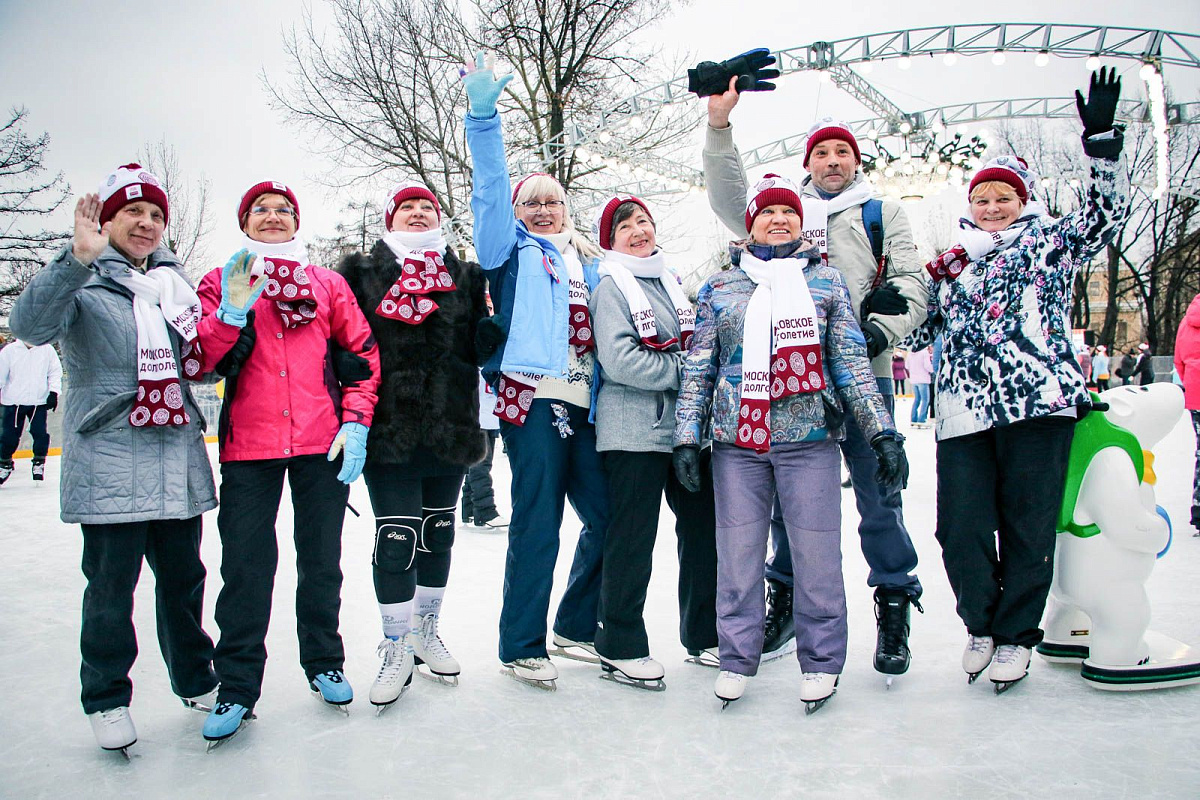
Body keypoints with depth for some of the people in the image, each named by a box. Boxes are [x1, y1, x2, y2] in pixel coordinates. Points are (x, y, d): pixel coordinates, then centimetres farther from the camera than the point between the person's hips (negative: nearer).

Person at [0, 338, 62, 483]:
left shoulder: (47, 350, 1)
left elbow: (55, 372, 5)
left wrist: (54, 392, -4)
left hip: (39, 401, 0)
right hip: (14, 401, 0)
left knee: (40, 433, -5)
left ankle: (39, 462, 13)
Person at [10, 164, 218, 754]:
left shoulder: (175, 282, 16)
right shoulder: (80, 280, -1)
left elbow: (204, 362, 20)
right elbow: (30, 326, -22)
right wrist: (78, 258, -34)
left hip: (179, 462, 5)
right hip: (109, 466, -5)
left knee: (183, 576, 14)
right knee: (111, 586, 2)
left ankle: (195, 680, 31)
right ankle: (106, 699, 22)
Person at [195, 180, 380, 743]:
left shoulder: (327, 284, 12)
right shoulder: (222, 283, 9)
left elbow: (363, 352, 8)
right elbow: (199, 363, -2)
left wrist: (356, 422, -3)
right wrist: (230, 315, -19)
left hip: (322, 444, 1)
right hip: (249, 446, -1)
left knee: (321, 560, 11)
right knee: (245, 566, -1)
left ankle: (324, 664, 27)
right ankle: (237, 687, 11)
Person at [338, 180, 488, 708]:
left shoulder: (465, 276, 13)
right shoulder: (362, 272, 7)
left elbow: (480, 347, 8)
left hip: (450, 429, 3)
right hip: (389, 429, -3)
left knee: (438, 534, 13)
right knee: (396, 538, -3)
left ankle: (427, 633, 32)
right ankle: (397, 651, 12)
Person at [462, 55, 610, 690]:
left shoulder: (586, 261, 25)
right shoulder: (513, 251, 10)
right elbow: (491, 189, -5)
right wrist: (484, 116, -15)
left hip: (583, 403, 6)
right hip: (533, 398, -6)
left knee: (605, 517, 6)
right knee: (536, 525, -5)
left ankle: (576, 626, 25)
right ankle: (522, 649, 8)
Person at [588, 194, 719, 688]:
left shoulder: (670, 280, 17)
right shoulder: (611, 286, -4)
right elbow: (619, 360, -16)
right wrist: (684, 369, -15)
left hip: (684, 425, 7)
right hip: (634, 431, -7)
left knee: (702, 527, 12)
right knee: (632, 538, -1)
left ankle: (704, 634, 27)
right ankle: (619, 648, 12)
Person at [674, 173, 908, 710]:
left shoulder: (827, 282, 10)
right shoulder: (718, 287, 11)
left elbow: (852, 362, 7)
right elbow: (698, 367, 10)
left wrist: (883, 433, 0)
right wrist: (687, 437, 3)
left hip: (809, 441, -1)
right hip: (736, 442, 1)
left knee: (817, 552, 2)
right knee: (737, 551, 5)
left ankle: (821, 661, 19)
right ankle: (737, 659, 20)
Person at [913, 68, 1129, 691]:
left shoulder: (1049, 242, 13)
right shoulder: (948, 265, 21)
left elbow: (1106, 210, -2)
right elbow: (920, 330, 22)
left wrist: (1100, 140, -12)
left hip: (1040, 403, -3)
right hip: (963, 411, 3)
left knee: (1027, 527, 1)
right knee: (960, 529, -2)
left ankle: (1016, 636, 19)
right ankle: (981, 625, 21)